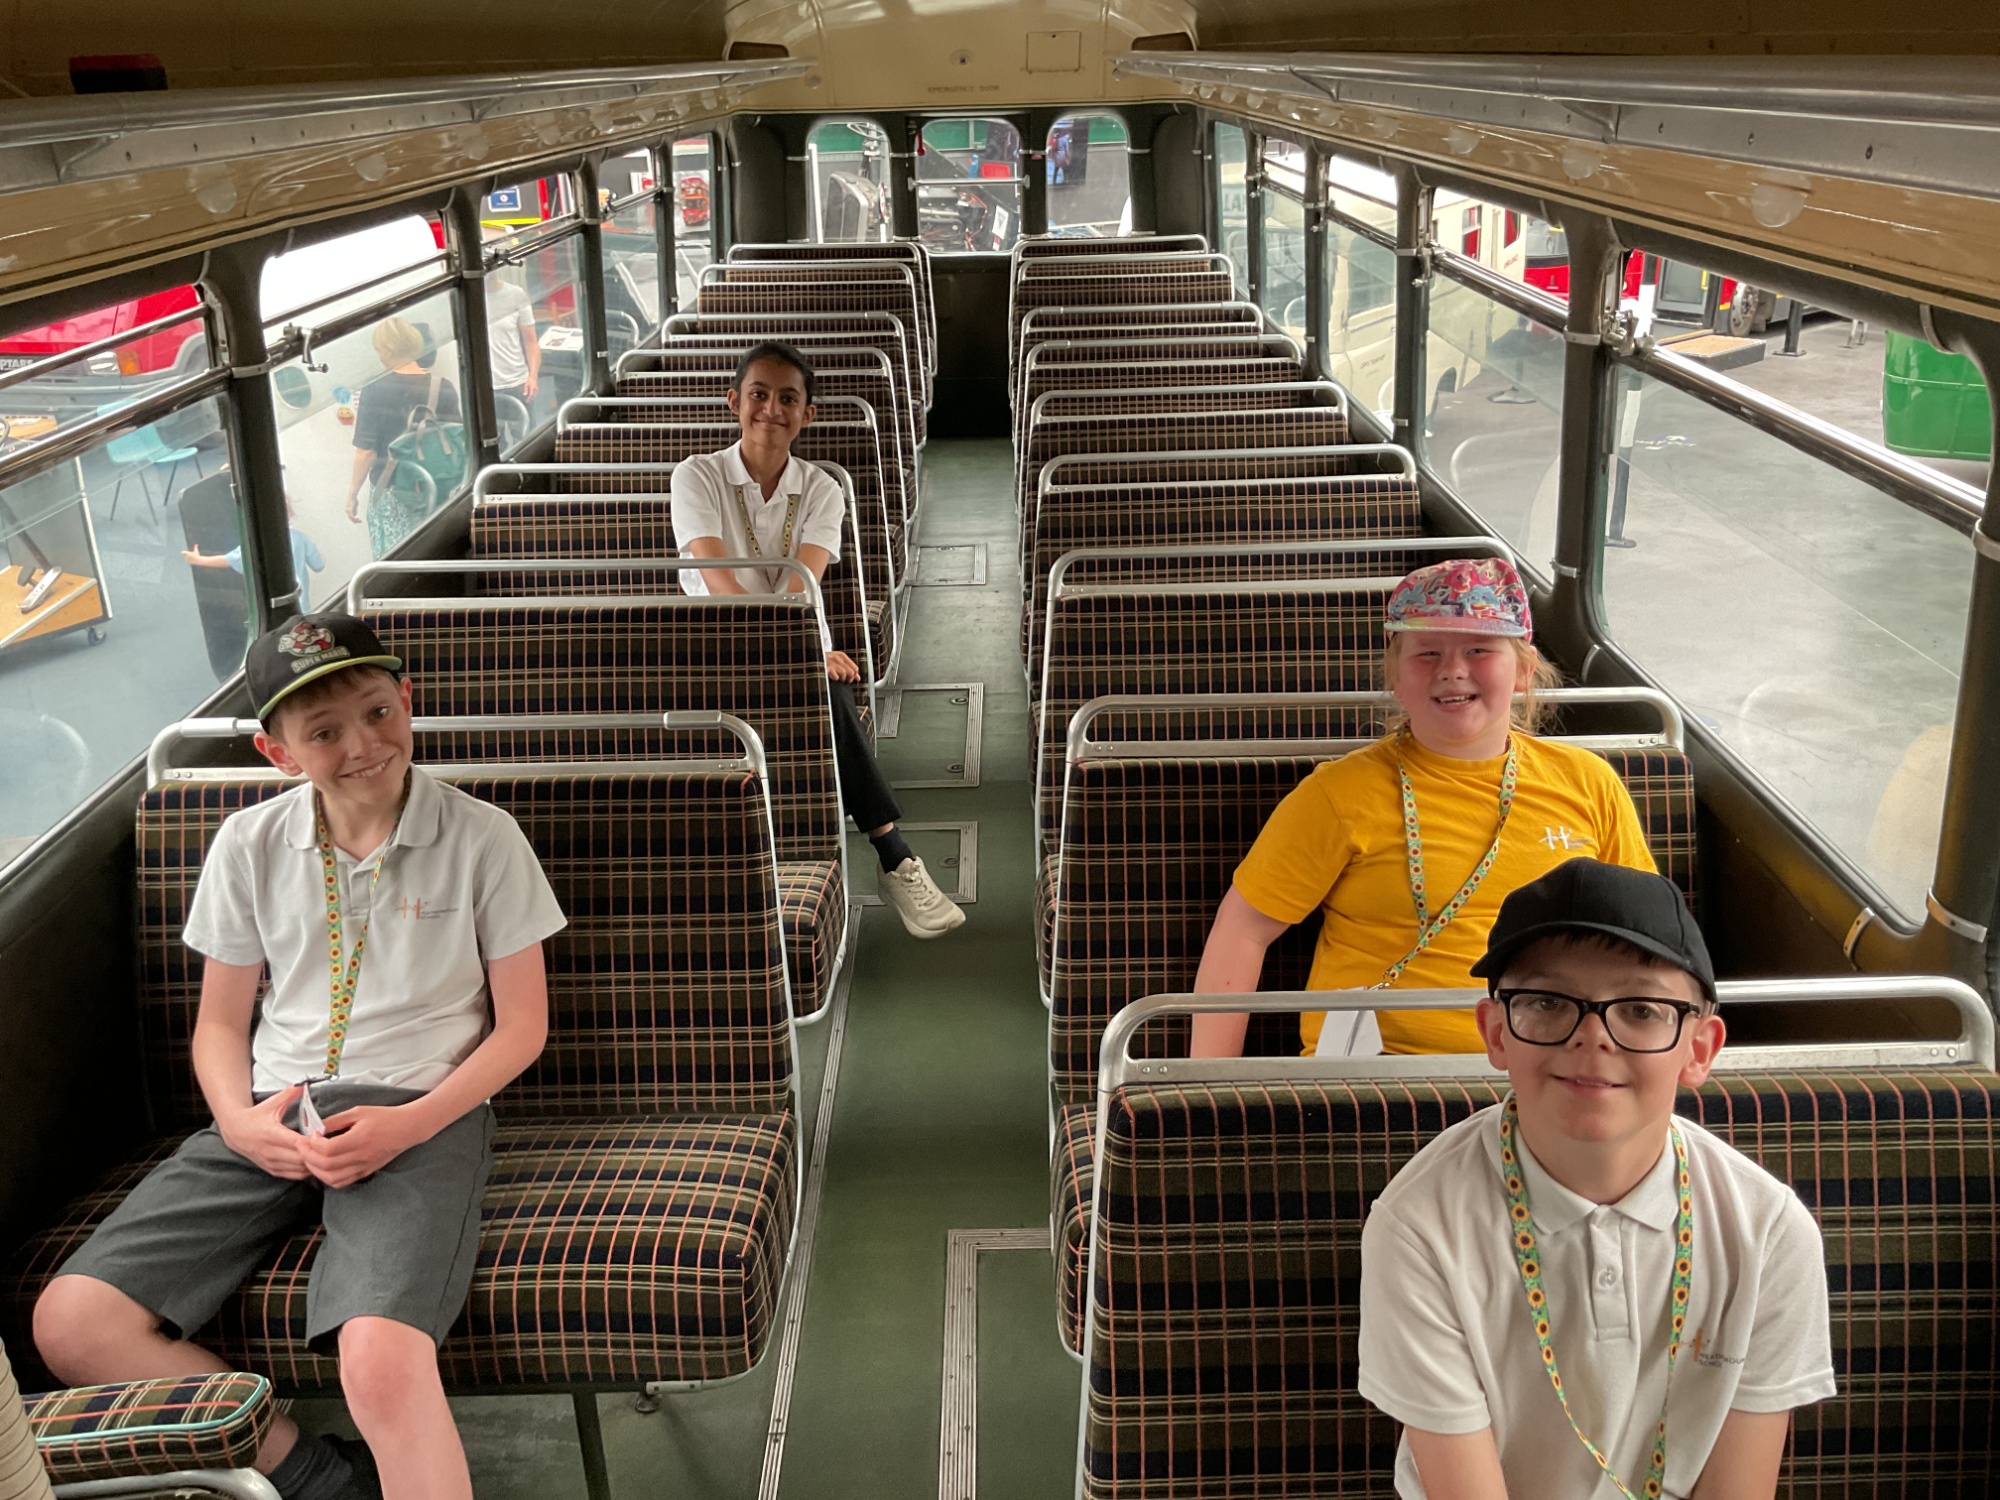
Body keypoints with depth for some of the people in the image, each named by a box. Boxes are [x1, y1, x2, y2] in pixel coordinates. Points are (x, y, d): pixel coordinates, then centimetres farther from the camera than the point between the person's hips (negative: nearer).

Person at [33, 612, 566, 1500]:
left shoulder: (482, 838, -2)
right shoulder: (249, 845, 7)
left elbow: (522, 1024, 1)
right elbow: (220, 1021, 15)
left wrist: (408, 1126, -13)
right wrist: (239, 1121, -7)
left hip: (423, 1114, -4)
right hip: (277, 1118, 5)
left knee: (381, 1357, -32)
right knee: (70, 1321, -13)